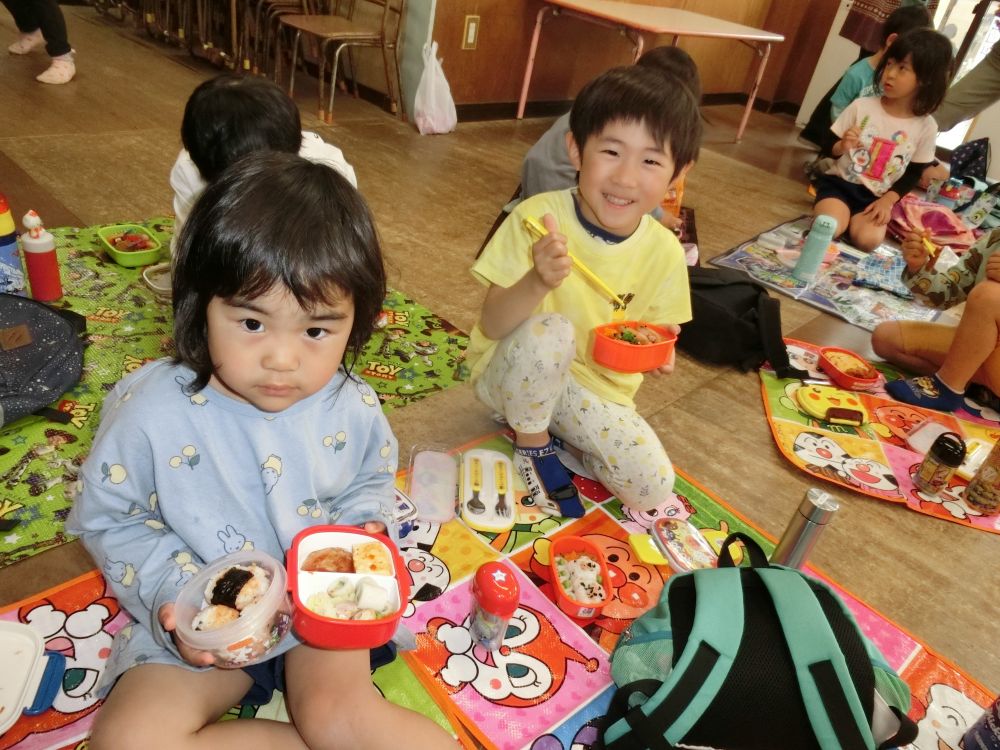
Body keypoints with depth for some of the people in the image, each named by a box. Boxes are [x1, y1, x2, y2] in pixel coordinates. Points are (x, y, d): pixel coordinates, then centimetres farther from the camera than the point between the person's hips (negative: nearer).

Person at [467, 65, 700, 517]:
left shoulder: (665, 252, -10)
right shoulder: (538, 217, -20)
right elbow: (491, 325, -20)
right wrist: (538, 282, -40)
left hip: (597, 388, 3)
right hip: (512, 374, -3)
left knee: (652, 486, -13)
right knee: (550, 332, -35)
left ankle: (556, 430, 12)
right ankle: (533, 443, -6)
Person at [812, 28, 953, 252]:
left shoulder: (926, 126, -3)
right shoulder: (862, 106, -4)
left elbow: (914, 173, 4)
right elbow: (829, 149, 1)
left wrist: (887, 200, -11)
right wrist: (842, 147, -22)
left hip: (877, 197, 1)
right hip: (840, 182, 0)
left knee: (867, 241, -27)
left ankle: (852, 219, 3)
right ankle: (842, 216, 3)